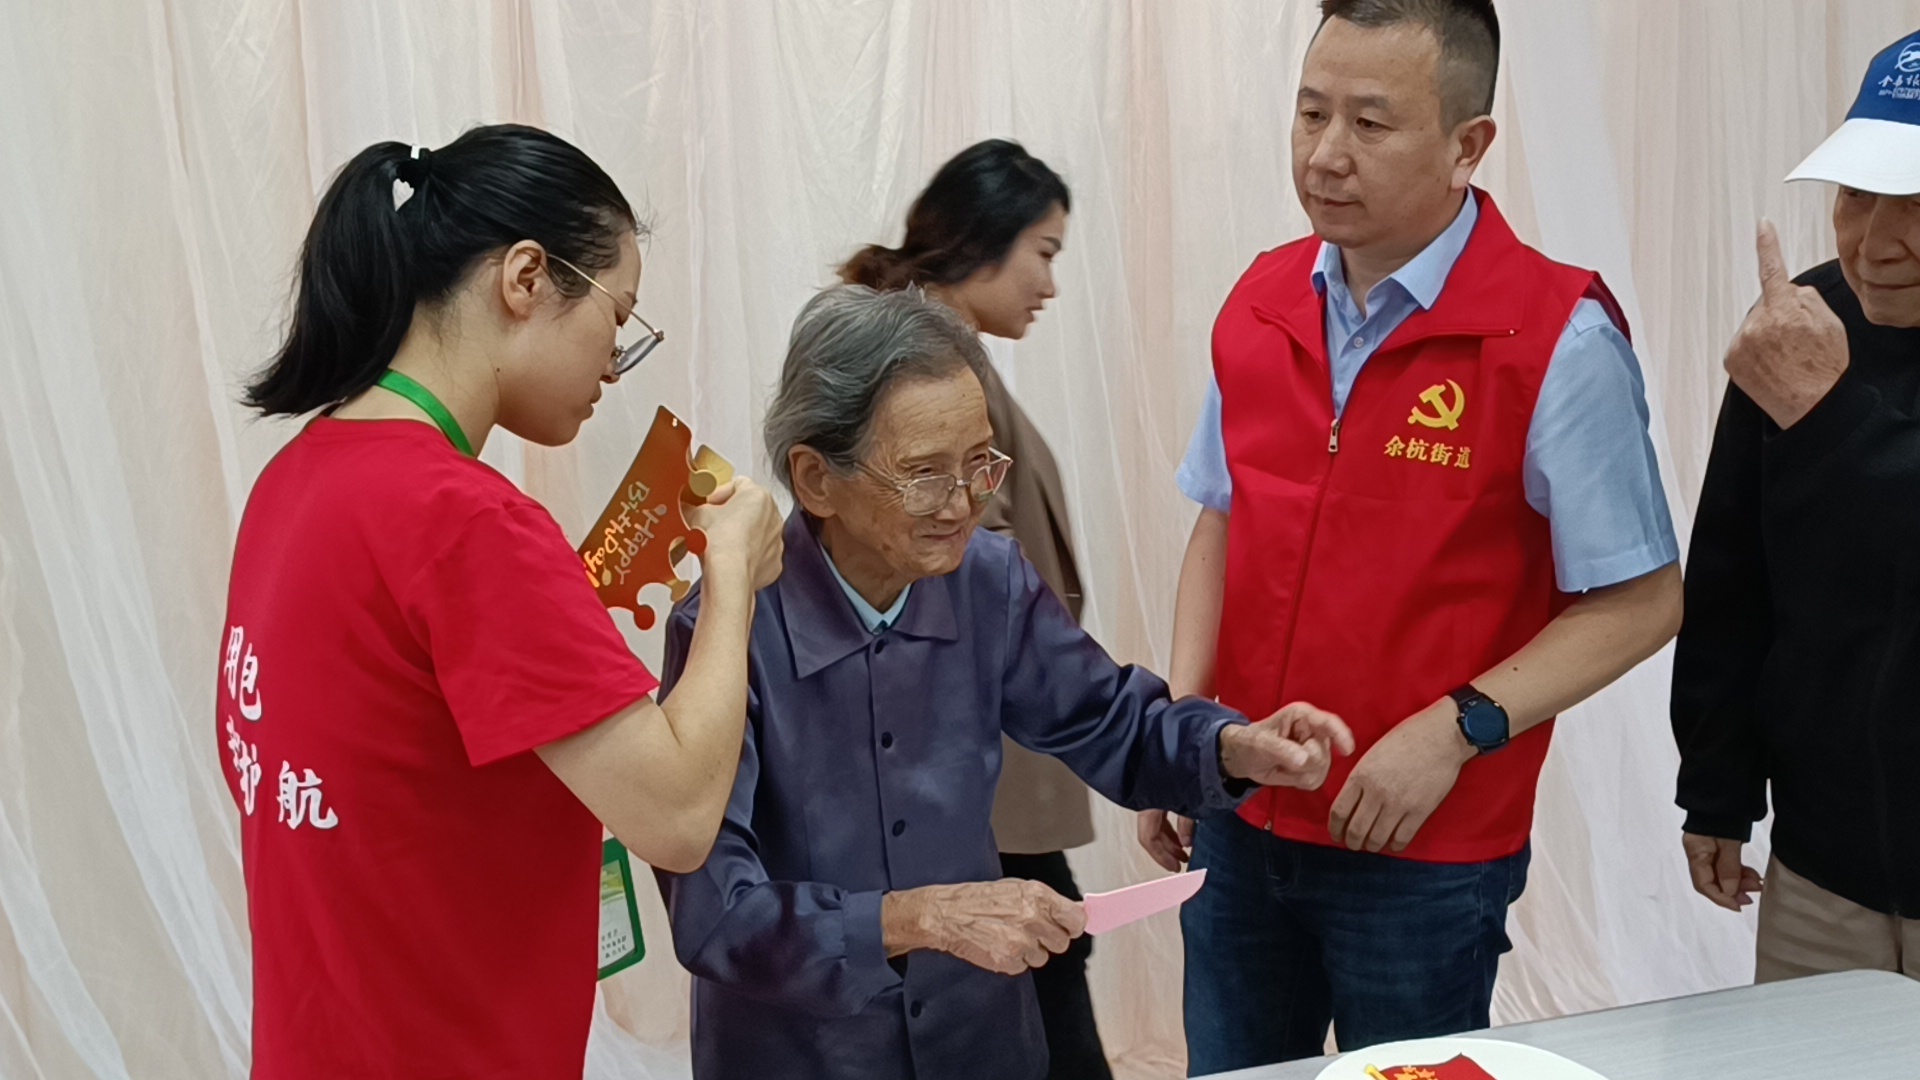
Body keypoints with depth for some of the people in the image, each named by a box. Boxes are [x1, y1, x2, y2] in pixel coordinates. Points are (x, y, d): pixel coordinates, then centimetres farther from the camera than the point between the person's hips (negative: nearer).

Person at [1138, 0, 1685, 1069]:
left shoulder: (1558, 339, -15)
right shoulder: (1262, 301, 2)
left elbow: (1643, 600, -12)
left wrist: (1454, 732, -21)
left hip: (1426, 852, -5)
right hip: (1239, 824, 5)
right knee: (1227, 1065, 16)